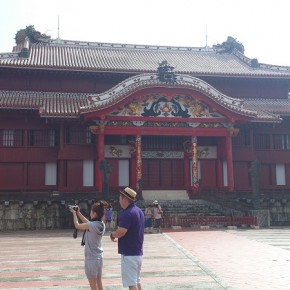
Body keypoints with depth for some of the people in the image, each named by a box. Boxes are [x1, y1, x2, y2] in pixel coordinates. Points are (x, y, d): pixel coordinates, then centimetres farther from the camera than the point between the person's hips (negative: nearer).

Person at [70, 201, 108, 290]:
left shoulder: (92, 225, -22)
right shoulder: (101, 224, 1)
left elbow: (77, 226, -8)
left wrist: (74, 213, 5)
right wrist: (78, 213, 19)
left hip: (91, 258, -8)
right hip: (99, 257, 8)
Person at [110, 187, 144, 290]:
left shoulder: (127, 213, -19)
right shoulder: (139, 211, 11)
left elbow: (121, 231, -29)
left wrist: (112, 235, -9)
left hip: (129, 253, -10)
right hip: (138, 252, 10)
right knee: (137, 280, 19)